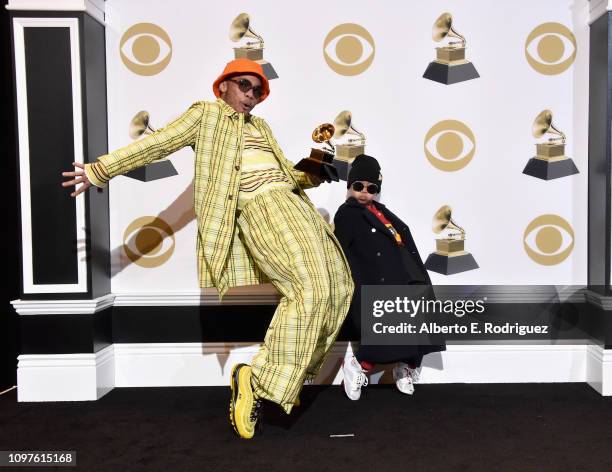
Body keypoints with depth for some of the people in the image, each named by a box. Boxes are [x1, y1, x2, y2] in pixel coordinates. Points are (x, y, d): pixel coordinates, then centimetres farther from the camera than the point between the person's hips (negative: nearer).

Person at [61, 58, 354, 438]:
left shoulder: (261, 126, 28)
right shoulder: (206, 113, 9)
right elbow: (157, 144, 2)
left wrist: (313, 175, 11)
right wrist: (100, 170, -3)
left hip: (292, 203, 8)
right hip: (262, 208, -8)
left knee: (337, 284, 5)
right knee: (310, 288, -25)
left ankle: (293, 372, 15)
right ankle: (258, 379, -18)